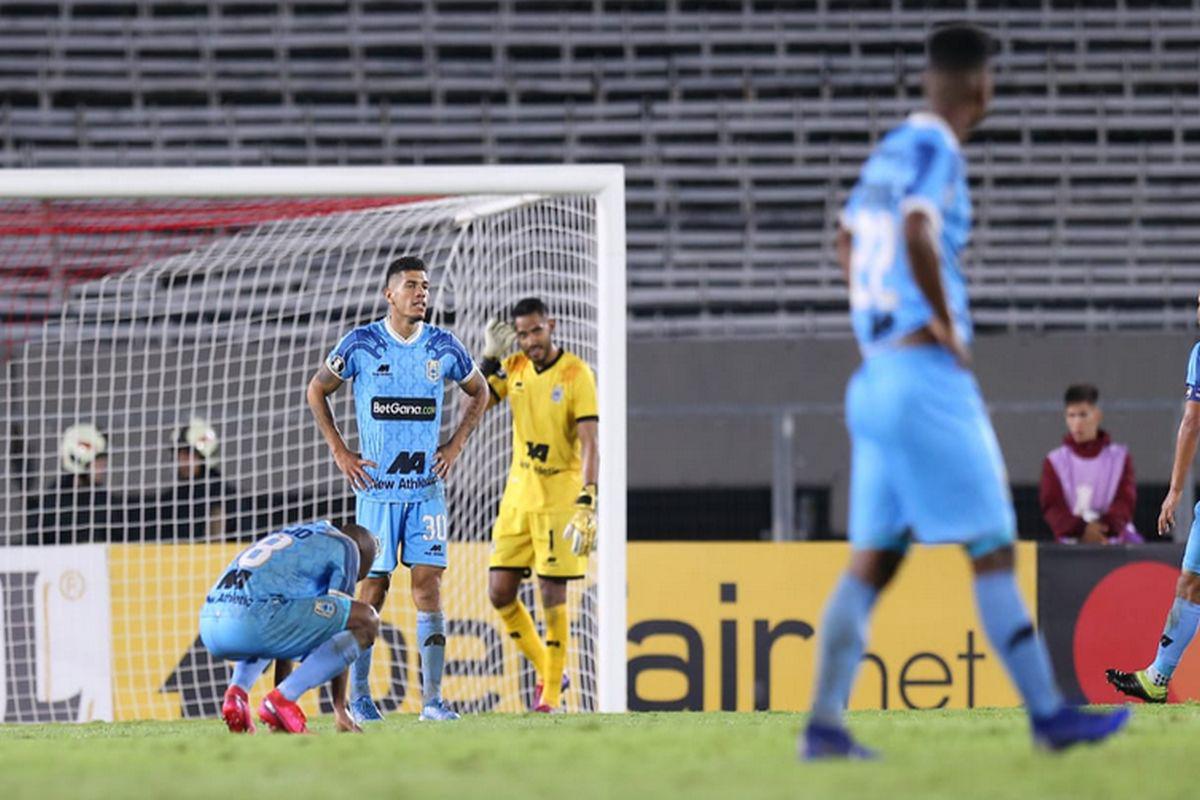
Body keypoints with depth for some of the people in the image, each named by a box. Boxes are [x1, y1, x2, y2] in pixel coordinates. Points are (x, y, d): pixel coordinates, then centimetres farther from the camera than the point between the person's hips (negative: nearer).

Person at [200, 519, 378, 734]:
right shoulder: (345, 546, 15)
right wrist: (340, 709, 16)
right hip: (253, 624, -8)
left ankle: (237, 690, 12)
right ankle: (282, 699, -8)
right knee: (366, 622, 3)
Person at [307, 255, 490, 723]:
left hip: (427, 487, 2)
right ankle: (359, 695, 9)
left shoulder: (444, 348, 3)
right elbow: (317, 391, 8)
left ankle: (432, 697, -3)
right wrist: (339, 452, 2)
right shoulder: (361, 345, -4)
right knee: (374, 585, -1)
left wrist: (456, 446, 10)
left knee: (428, 582, -4)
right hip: (376, 487, -2)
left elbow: (478, 393, 21)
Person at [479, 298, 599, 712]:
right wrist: (490, 359, -6)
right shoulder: (513, 368, 6)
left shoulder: (576, 374, -12)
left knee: (552, 594, -7)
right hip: (518, 496, 6)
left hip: (560, 499, -6)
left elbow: (590, 443, -17)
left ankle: (551, 693, 4)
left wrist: (587, 503, -25)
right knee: (500, 592, 3)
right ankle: (547, 672, 20)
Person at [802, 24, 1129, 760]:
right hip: (928, 376, -8)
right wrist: (948, 328, -16)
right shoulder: (935, 150, -11)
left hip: (876, 378, 8)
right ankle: (1049, 714, -1)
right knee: (993, 552, -4)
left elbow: (849, 242, 29)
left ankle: (825, 725, 2)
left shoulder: (892, 150, 15)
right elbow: (917, 236, -28)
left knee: (872, 561, 7)